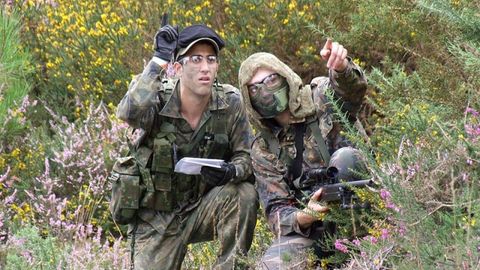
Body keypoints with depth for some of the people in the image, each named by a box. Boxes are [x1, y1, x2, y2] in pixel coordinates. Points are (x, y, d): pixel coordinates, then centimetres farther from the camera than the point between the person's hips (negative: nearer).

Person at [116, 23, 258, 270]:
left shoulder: (230, 103, -10)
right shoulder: (160, 99, -17)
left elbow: (247, 157, -7)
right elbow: (129, 112, -39)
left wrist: (232, 171, -31)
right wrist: (159, 59, -36)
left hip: (203, 209, 2)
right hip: (156, 219, -2)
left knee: (244, 194, -25)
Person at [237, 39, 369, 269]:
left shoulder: (322, 97, -1)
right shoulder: (262, 149, 6)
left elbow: (353, 89, -26)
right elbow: (276, 211, -1)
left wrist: (341, 68, -52)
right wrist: (303, 218, -26)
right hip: (311, 228, 2)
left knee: (344, 157, -29)